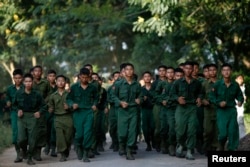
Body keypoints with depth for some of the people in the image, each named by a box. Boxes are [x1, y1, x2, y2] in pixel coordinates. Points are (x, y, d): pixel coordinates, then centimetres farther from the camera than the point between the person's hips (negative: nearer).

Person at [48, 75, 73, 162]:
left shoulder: (69, 94, 3)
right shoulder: (53, 96, 8)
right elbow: (51, 107, 15)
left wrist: (69, 107, -13)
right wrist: (50, 110, -6)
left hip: (68, 117, -1)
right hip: (58, 118, 1)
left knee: (68, 136, 2)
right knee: (59, 136, -11)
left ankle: (66, 153, 21)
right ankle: (62, 154, -7)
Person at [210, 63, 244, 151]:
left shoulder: (235, 85, 2)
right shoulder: (217, 84, -5)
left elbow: (240, 95, 14)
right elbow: (212, 97, -1)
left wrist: (240, 101, -8)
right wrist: (219, 103, -17)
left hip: (232, 110, 2)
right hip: (221, 111, -2)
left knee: (233, 132, 1)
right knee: (223, 133, -7)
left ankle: (231, 149, 16)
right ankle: (221, 147, 22)